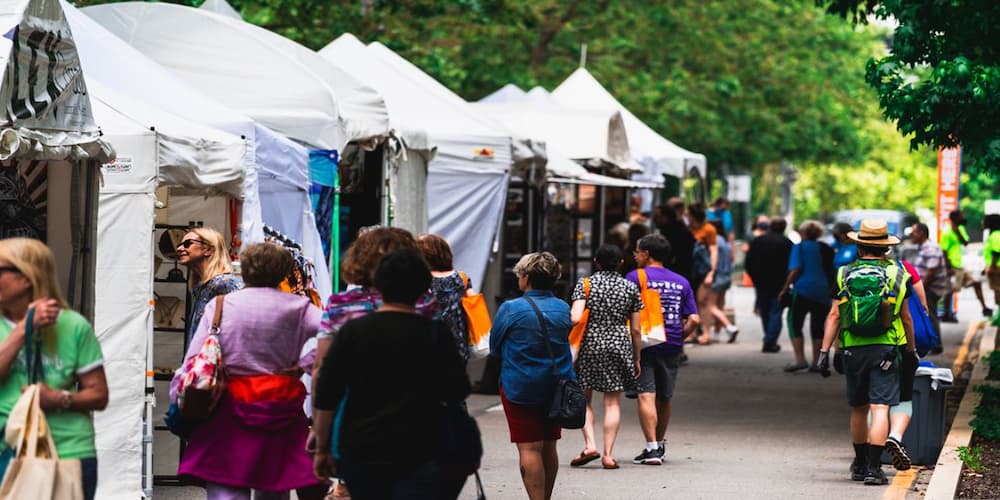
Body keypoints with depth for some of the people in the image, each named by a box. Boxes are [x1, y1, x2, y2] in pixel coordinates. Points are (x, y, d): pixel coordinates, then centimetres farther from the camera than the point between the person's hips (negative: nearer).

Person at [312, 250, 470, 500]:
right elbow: (456, 393, 0)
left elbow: (326, 397, -1)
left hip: (359, 451, 2)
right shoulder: (435, 335, -4)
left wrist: (322, 449, 7)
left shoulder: (352, 331, 0)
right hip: (418, 453, -2)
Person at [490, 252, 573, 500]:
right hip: (556, 386, 5)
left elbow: (495, 349, 0)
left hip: (520, 387, -5)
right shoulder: (563, 309, 3)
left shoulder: (510, 309, -11)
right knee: (548, 446, 14)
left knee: (529, 448, -6)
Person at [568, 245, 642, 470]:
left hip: (590, 344, -1)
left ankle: (590, 444, -4)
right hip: (619, 346, 1)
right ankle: (608, 454, 1)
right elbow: (635, 329, 5)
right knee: (613, 403, 5)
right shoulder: (631, 288, 4)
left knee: (584, 399, 12)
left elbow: (575, 318, -16)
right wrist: (636, 359, 13)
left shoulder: (585, 284, -2)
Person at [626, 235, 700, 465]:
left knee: (646, 396, -7)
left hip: (645, 345, -5)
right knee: (664, 399, 17)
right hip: (672, 348, 5)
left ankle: (652, 448, -17)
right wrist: (679, 337, 14)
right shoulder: (681, 282, 10)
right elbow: (694, 319, 3)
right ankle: (660, 444, 32)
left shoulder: (635, 277, -4)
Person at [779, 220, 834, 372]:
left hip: (804, 290, -5)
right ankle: (815, 362, 8)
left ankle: (800, 359, -11)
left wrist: (785, 289, -6)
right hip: (824, 294, 5)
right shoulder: (827, 250, 13)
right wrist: (830, 289, 23)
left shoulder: (799, 247, -2)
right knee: (818, 327, 10)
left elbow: (795, 270, -10)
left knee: (795, 324, 0)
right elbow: (833, 272, 14)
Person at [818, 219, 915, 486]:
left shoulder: (845, 273, 4)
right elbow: (906, 317, 7)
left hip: (853, 350, 2)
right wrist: (912, 349, 19)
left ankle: (860, 465, 26)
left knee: (858, 409, 15)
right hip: (885, 348, -2)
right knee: (880, 408, -6)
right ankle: (873, 468, -15)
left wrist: (824, 351, 2)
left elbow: (834, 316, 0)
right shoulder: (897, 274, 3)